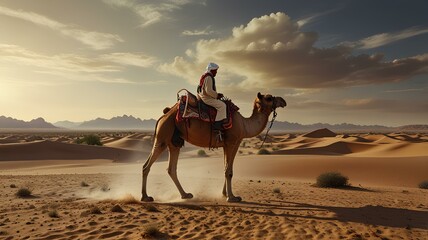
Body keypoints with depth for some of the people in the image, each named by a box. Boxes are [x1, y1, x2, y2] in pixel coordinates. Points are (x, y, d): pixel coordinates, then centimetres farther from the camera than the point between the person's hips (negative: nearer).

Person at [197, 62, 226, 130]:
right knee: (222, 105, -16)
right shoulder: (208, 77, -16)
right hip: (207, 98, -11)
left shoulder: (205, 76, 18)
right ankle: (218, 124, -20)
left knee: (220, 103, 23)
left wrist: (217, 94, 13)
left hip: (204, 97, 11)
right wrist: (217, 95, -12)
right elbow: (209, 91, -25)